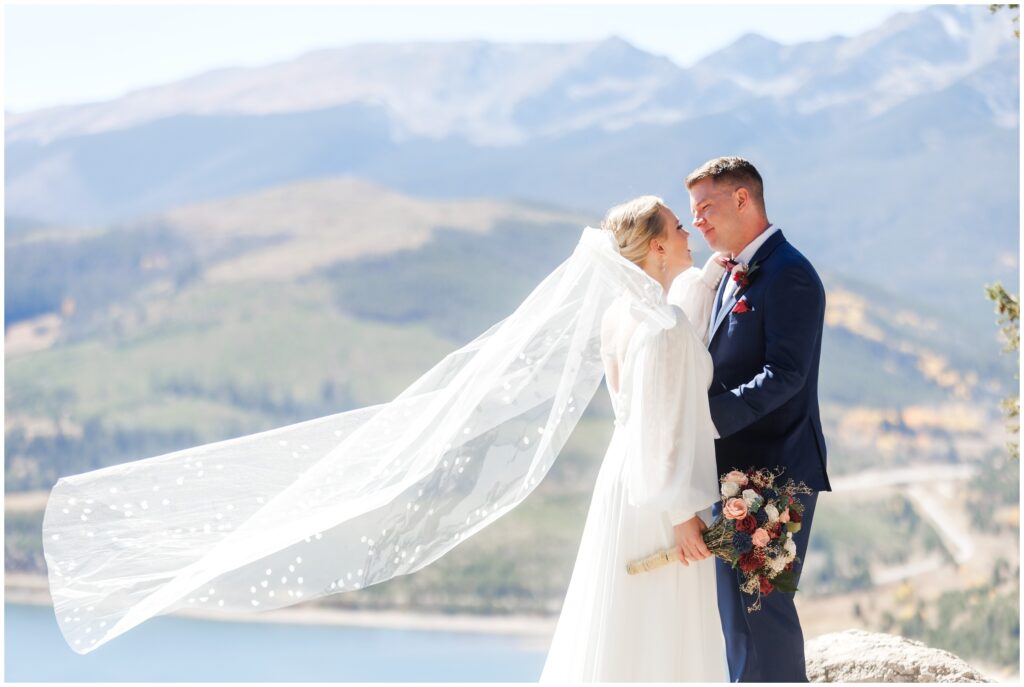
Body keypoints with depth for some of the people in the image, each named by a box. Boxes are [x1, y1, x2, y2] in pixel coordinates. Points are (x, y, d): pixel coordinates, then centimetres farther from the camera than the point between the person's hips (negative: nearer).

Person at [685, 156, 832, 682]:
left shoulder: (788, 274, -14)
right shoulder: (733, 276, 16)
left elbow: (784, 373, -23)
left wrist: (708, 416, -28)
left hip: (774, 470, -10)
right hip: (736, 470, 10)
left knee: (761, 605, -8)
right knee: (737, 604, 15)